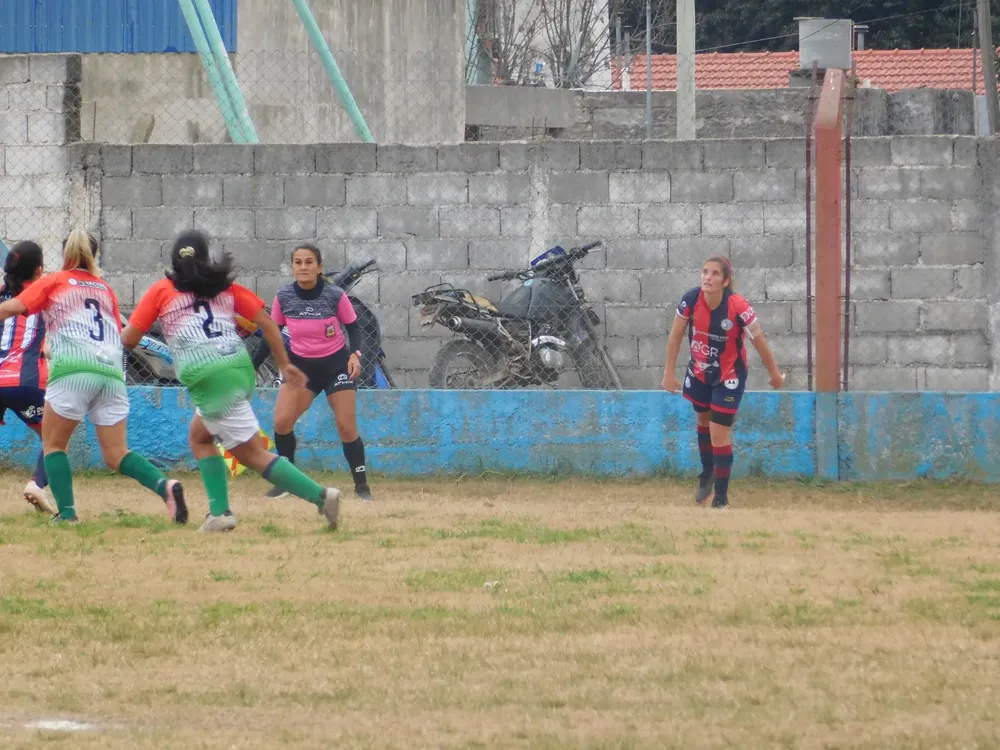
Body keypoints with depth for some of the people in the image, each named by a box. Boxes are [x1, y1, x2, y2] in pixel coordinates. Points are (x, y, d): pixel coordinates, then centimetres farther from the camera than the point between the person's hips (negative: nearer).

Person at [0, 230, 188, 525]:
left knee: (53, 444, 12)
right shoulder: (105, 289, 25)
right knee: (116, 454, 5)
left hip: (73, 370, -4)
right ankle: (165, 486, -19)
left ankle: (67, 513, -3)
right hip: (112, 371, 4)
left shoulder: (52, 283, 13)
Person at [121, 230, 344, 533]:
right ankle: (219, 513, 8)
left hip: (206, 380, -6)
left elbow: (129, 339, 7)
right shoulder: (224, 286, 16)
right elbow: (266, 321, 10)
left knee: (252, 454, 0)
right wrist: (284, 365, 17)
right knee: (199, 436, 22)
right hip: (240, 368, 6)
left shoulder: (161, 291, 7)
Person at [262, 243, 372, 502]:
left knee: (346, 426, -5)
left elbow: (353, 327, -3)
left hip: (336, 364, -2)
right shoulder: (284, 296, -8)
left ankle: (361, 485, 8)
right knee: (282, 421, -12)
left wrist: (355, 354, -17)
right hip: (301, 364, 2)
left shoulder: (335, 295, -14)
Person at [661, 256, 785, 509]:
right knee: (703, 421, 24)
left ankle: (721, 497, 6)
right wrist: (669, 373, -4)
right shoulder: (691, 299, -21)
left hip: (728, 377, -4)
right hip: (699, 373, 4)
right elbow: (676, 336, -8)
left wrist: (775, 373, -4)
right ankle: (707, 473, 49)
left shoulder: (738, 307, -30)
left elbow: (760, 342, -16)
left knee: (719, 434, -7)